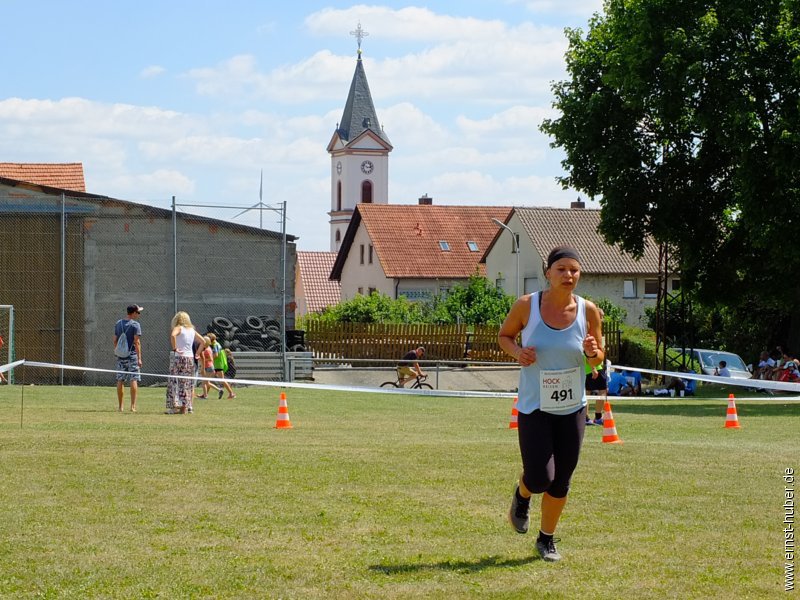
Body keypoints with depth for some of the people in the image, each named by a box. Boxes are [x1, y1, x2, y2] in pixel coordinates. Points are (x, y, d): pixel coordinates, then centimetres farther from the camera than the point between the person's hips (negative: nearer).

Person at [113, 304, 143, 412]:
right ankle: (133, 406, -10)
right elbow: (137, 342, -14)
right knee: (134, 380, -4)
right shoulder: (135, 324, -9)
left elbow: (115, 341, 12)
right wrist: (139, 358, -14)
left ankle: (121, 406, 11)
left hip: (120, 356, 6)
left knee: (120, 381, 8)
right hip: (132, 356, -6)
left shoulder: (118, 323, 10)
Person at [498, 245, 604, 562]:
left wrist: (593, 353, -18)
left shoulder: (588, 311, -6)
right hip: (534, 407, -2)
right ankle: (522, 495, 26)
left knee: (561, 482, 7)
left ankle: (546, 539, 29)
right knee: (540, 479, -11)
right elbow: (504, 335, 7)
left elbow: (598, 358, 6)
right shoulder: (526, 306, -11)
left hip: (573, 408, 2)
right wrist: (516, 352, -15)